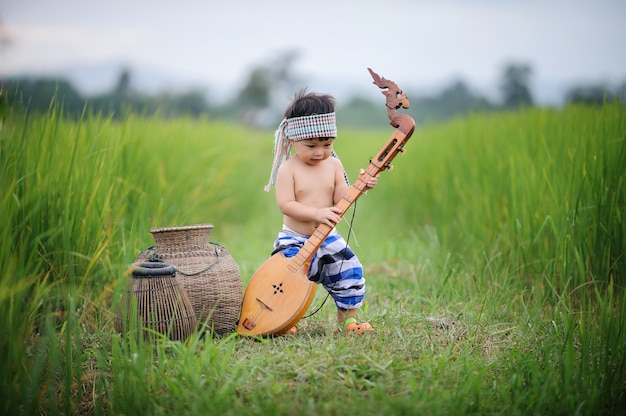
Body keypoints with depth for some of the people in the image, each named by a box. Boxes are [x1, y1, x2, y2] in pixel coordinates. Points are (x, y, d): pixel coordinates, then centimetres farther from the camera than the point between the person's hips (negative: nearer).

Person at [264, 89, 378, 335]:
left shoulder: (333, 165, 2)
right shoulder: (288, 169, -11)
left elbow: (339, 199, -3)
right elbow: (285, 204, -19)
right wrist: (317, 213, -29)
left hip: (328, 238, 4)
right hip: (295, 240, -4)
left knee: (351, 273, -5)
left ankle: (347, 319, 12)